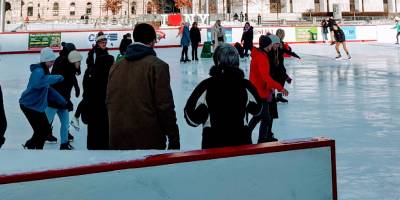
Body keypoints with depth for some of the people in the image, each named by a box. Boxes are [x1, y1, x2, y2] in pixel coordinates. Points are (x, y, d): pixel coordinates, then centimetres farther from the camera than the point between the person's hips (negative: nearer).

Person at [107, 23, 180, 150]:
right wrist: (174, 139, -7)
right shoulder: (157, 65, -10)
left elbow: (109, 102, 12)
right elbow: (165, 106, -14)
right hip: (149, 140, -5)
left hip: (119, 139, 5)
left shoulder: (116, 67, 8)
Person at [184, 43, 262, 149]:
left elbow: (193, 118, -13)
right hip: (241, 141, 2)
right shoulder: (245, 85, -6)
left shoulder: (207, 86, -15)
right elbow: (256, 109, 10)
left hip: (214, 144, -2)